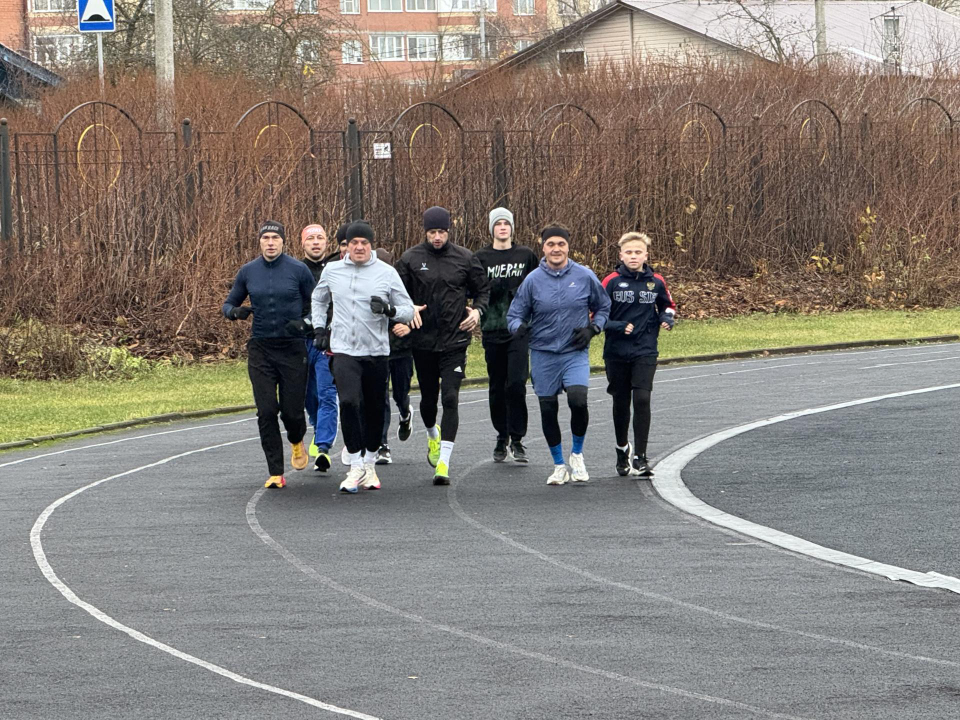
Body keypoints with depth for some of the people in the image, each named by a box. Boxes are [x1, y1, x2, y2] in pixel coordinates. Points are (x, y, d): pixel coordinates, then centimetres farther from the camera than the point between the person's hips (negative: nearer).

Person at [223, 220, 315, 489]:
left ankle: (297, 442, 37)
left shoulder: (298, 270, -2)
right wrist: (235, 311, -8)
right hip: (260, 348, 2)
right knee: (266, 411, -6)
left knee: (292, 410, 0)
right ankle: (276, 473, -1)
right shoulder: (248, 272, 5)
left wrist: (303, 323, -14)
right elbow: (228, 304, 15)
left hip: (292, 348, -2)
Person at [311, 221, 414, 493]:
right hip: (344, 350, 0)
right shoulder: (332, 271, 6)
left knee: (375, 409, 7)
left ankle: (370, 464, 24)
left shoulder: (387, 273, -1)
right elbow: (318, 300, 25)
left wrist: (388, 310, -19)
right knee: (349, 402, -18)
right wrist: (319, 328, 15)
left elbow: (408, 310, 1)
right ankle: (357, 466, -13)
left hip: (377, 351, 0)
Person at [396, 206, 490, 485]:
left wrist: (477, 310, -6)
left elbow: (482, 290, 13)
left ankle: (444, 461, -13)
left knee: (450, 398, -12)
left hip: (455, 342, -1)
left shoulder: (465, 258, 1)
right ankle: (432, 435, 47)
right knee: (428, 398, 14)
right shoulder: (410, 259, 0)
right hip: (423, 341, 1)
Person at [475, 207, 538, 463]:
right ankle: (502, 437, 20)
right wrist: (492, 288, -16)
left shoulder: (525, 255, 7)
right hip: (493, 329, 1)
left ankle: (517, 439, -6)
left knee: (516, 383, -13)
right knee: (497, 386, 6)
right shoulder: (481, 257, 6)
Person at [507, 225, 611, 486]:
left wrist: (592, 329, -2)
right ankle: (559, 466, 23)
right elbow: (514, 314, 4)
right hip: (543, 354, 1)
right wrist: (519, 327, -19)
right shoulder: (533, 280, -2)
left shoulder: (585, 276, -1)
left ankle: (577, 454, 4)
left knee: (578, 400, -21)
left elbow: (604, 307, 14)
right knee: (548, 410, 5)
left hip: (576, 353, -1)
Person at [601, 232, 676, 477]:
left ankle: (640, 457, -10)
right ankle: (622, 449, 34)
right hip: (616, 353, 0)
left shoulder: (656, 282, 3)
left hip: (645, 352, 0)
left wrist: (667, 318, -1)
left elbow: (668, 306, 21)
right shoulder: (612, 282, -4)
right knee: (621, 402, 10)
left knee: (642, 399, -14)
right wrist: (619, 327, -18)